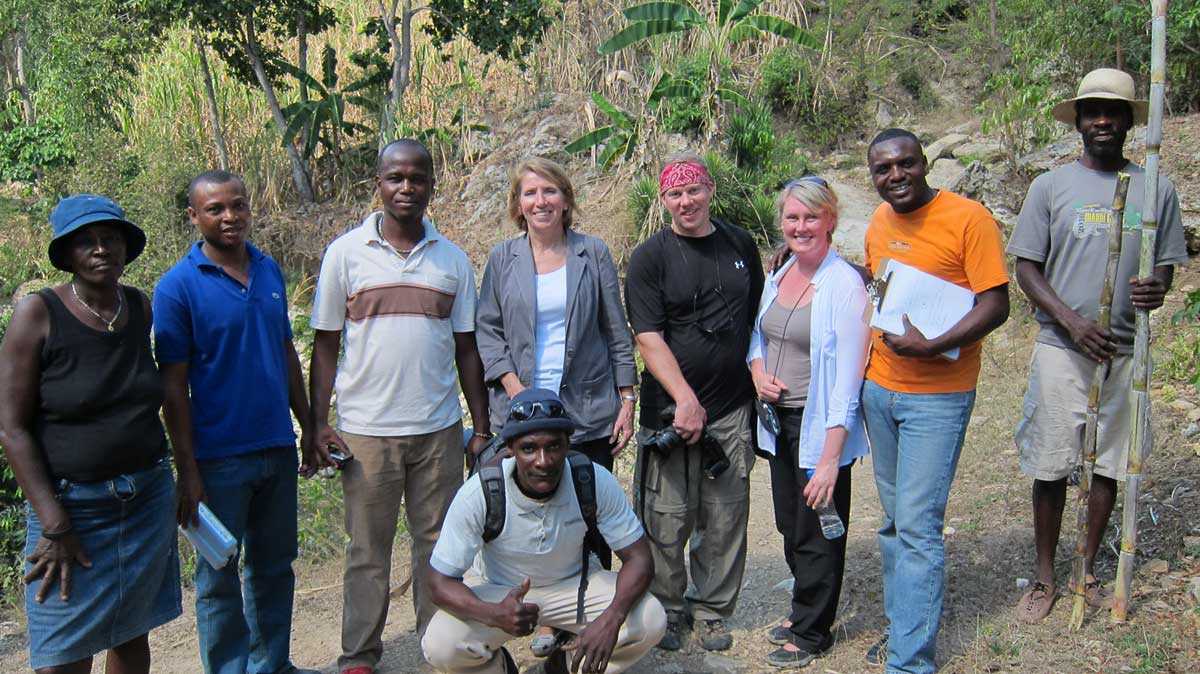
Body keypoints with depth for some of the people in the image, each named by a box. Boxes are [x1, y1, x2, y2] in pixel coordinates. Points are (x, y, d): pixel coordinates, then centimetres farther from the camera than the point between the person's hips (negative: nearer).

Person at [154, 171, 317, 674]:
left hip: (278, 447, 5)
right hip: (219, 457, -5)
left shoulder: (269, 271, 5)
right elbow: (173, 386, -10)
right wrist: (187, 471, -12)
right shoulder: (178, 287, -10)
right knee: (219, 576, 9)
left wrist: (309, 426, 13)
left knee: (275, 565, 16)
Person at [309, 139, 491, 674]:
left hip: (439, 429, 2)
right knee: (367, 549, 9)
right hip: (366, 429, -1)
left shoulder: (452, 259, 6)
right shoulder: (346, 253, 1)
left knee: (438, 544, 9)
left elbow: (466, 349, 9)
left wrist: (482, 427, 7)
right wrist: (318, 423, -4)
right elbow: (325, 347, 3)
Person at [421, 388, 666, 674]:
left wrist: (611, 618, -37)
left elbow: (639, 557, -17)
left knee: (651, 620, -22)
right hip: (496, 590, -1)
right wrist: (495, 614, -43)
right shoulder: (478, 493, -28)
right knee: (440, 646, -28)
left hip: (573, 583, 1)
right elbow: (440, 581, -22)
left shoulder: (596, 482, -24)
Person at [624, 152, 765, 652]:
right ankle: (667, 611, 23)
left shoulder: (740, 245, 8)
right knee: (667, 520, 2)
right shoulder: (650, 258, -5)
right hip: (671, 409, -3)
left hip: (732, 409, 4)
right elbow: (648, 338, -12)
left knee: (726, 519, 9)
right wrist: (686, 400, -20)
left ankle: (712, 611, 27)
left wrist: (759, 373, 11)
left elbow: (757, 319, 20)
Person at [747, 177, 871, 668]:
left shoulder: (844, 285, -17)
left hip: (820, 425, -7)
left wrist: (830, 456, -23)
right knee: (789, 524, 19)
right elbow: (759, 333, 21)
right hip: (779, 419, 7)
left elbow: (848, 377, -20)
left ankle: (811, 632, 26)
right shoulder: (778, 277, 5)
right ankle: (803, 610, 39)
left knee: (817, 532, 8)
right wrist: (758, 369, -2)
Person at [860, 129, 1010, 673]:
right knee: (894, 521, 16)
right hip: (878, 387, 7)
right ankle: (904, 627, 31)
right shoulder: (879, 221, 7)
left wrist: (932, 346, -26)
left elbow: (995, 305, -15)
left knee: (917, 528, -5)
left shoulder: (968, 218, -13)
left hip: (937, 397, -6)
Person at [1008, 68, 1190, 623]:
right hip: (1061, 348, -2)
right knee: (1051, 466, 3)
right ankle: (1045, 576, 19)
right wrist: (1071, 321, -15)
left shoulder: (1156, 189, 5)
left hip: (1125, 350, 2)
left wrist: (1157, 288, -15)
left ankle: (1089, 570, 28)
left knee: (1110, 463, 11)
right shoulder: (1051, 186, 0)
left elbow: (1167, 263, 10)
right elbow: (1026, 268, -1)